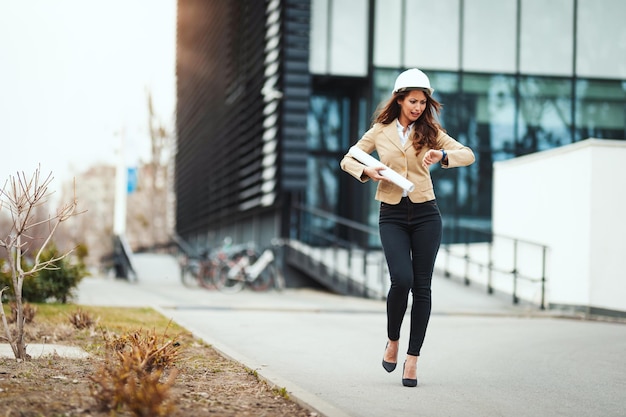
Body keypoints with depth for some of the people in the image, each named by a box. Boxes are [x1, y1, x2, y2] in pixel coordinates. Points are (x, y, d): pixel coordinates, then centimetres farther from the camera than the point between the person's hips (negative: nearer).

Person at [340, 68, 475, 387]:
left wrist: (442, 155, -21)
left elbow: (469, 154, -2)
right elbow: (347, 160, 11)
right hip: (392, 216, -1)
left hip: (425, 214, 1)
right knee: (402, 279, -18)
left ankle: (412, 359, 8)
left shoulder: (430, 132, 5)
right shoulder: (380, 131, 5)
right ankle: (392, 341, 8)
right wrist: (367, 172, -10)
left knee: (421, 286, 0)